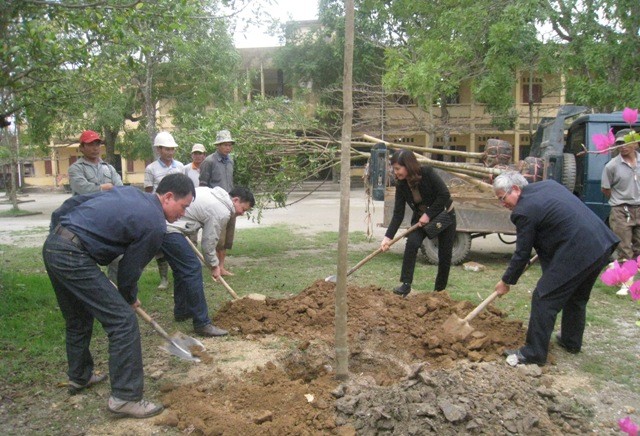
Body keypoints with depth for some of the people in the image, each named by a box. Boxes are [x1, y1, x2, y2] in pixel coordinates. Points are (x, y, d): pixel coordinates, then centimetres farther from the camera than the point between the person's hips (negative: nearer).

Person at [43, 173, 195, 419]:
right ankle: (125, 398, -1)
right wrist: (130, 299, 18)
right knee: (123, 322, -6)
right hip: (74, 258, -10)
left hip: (51, 246, 10)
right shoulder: (155, 225, -9)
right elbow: (130, 270, -2)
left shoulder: (129, 193, 15)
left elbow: (73, 203, 17)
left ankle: (79, 377, 44)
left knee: (78, 321, 26)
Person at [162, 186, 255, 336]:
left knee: (182, 268, 21)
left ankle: (181, 311, 32)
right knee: (193, 269, -10)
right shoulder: (222, 212, -9)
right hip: (169, 228, -11)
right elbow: (209, 242, -3)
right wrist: (214, 265, 13)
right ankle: (202, 323, -9)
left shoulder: (213, 193, 18)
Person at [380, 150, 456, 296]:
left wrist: (429, 214, -24)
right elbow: (398, 214, -16)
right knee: (412, 243, -24)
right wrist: (388, 237, -24)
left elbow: (445, 195, -25)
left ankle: (439, 290, 19)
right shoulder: (401, 185, -14)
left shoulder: (427, 173, -26)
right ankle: (406, 284, -20)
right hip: (421, 218, 3)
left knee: (445, 255, 2)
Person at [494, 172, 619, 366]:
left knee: (544, 299, -1)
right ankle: (571, 341, 41)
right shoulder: (548, 184, 14)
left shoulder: (524, 210, -11)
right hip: (602, 244, 10)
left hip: (576, 253, -10)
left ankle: (534, 353, 5)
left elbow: (522, 254, -6)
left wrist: (506, 282, 7)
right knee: (577, 297, 26)